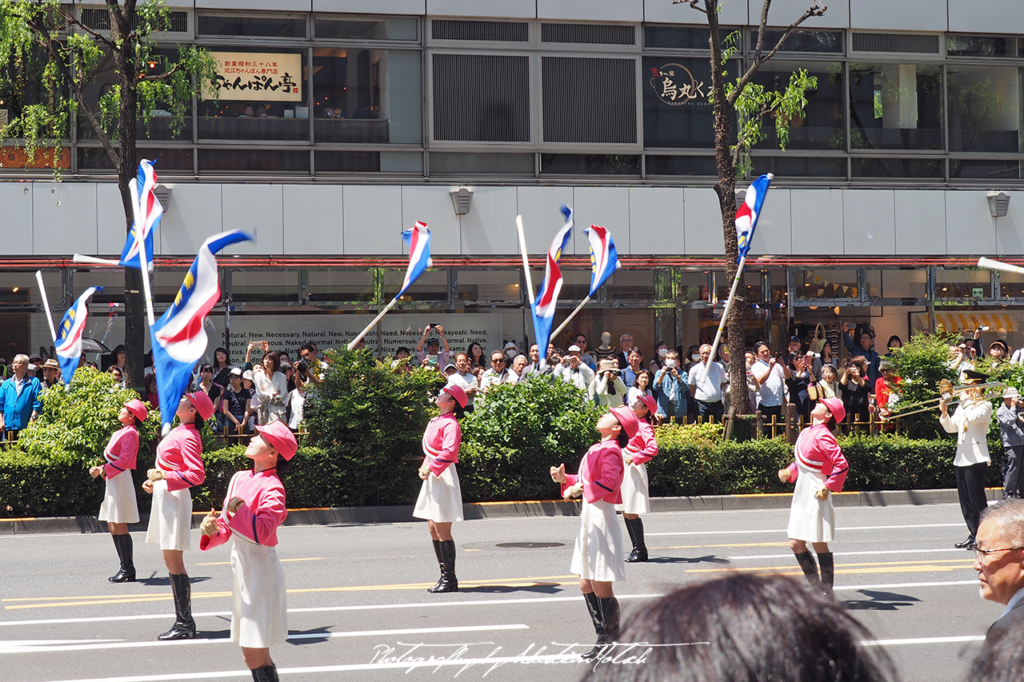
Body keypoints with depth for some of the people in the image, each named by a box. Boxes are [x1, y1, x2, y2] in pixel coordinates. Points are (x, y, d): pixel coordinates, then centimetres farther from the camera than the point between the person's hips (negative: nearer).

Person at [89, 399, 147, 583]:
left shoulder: (130, 433, -13)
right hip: (113, 482, 10)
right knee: (113, 526, 11)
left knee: (119, 526, -9)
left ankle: (128, 570, -6)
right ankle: (126, 569, 15)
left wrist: (104, 470, -17)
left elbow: (125, 460, -22)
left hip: (121, 482, -10)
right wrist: (101, 469, 6)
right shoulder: (122, 432, 17)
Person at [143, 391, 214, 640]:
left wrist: (164, 476, -24)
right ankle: (184, 622, 18)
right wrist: (155, 481, 16)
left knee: (173, 561, -8)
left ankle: (184, 625, -4)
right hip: (165, 498, 10)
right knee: (172, 561, 13)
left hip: (174, 500, -10)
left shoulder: (188, 437, -16)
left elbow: (197, 475, -25)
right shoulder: (180, 432, 13)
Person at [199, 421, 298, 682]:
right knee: (253, 655, 14)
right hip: (241, 568, 8)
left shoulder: (271, 488, -15)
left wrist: (239, 508, -25)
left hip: (260, 572, -8)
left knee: (256, 657, -9)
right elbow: (227, 527, 13)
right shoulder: (239, 478, 9)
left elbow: (264, 533, -29)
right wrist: (212, 532, -7)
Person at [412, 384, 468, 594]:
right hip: (432, 477, 10)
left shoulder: (450, 424, -13)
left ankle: (450, 580, -1)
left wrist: (431, 468, -25)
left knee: (443, 531, -7)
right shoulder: (435, 421, 15)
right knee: (433, 529, 12)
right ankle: (445, 576, 18)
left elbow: (449, 451, -26)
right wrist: (425, 467, 8)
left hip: (443, 479, -10)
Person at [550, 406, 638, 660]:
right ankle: (603, 637, 22)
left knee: (601, 587, -5)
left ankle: (611, 641, 3)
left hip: (601, 520, -10)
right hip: (588, 517, 10)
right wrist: (565, 479, 7)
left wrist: (581, 489, -29)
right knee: (586, 584, 14)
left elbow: (609, 482, -29)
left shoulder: (610, 451, -14)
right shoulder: (597, 449, 15)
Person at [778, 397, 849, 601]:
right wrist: (789, 472, 9)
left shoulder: (822, 436, -16)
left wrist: (828, 487, -19)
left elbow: (842, 465, -21)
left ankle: (827, 591, 8)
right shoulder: (807, 433, 11)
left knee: (819, 544, -2)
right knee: (796, 544, 10)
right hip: (801, 494, 9)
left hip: (816, 496, -9)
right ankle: (816, 586, 21)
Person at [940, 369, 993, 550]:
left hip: (976, 458, -8)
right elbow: (951, 428, 16)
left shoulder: (985, 405, -4)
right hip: (961, 457, 8)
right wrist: (944, 413, 0)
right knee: (965, 501, 8)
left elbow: (973, 417, -24)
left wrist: (966, 400, -10)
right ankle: (973, 534, 13)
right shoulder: (963, 406, 19)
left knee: (977, 499, -8)